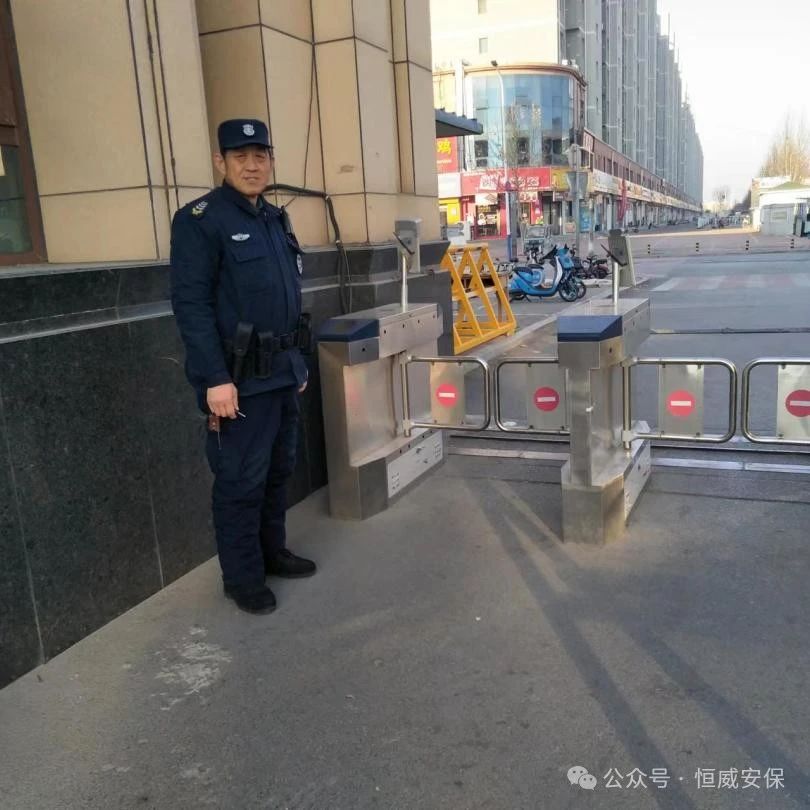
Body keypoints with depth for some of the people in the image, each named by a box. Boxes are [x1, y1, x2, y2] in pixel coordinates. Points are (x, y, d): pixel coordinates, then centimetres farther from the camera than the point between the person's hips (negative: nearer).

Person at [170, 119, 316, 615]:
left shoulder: (275, 219, 14)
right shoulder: (199, 220, -11)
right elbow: (190, 305, -17)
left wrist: (298, 362, 18)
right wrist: (215, 379, -22)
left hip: (282, 373, 8)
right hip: (239, 379, -8)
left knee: (279, 470, 17)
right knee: (241, 482, 1)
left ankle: (273, 552, 33)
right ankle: (242, 577, 16)